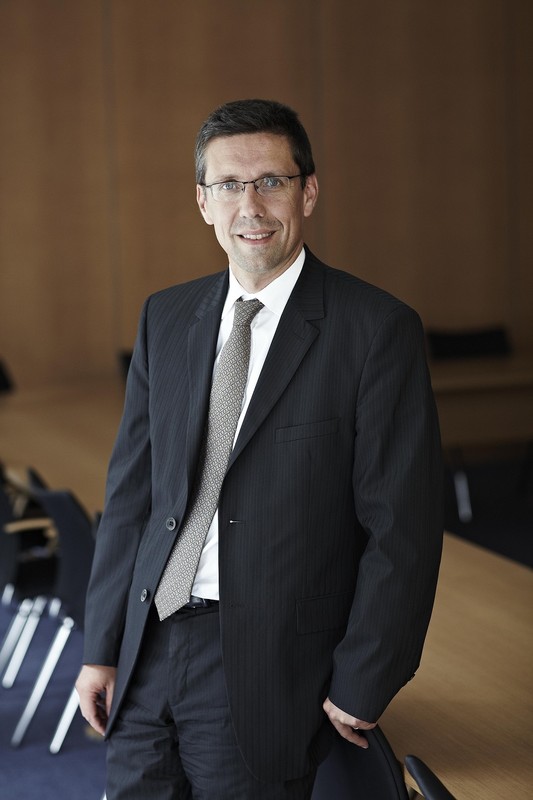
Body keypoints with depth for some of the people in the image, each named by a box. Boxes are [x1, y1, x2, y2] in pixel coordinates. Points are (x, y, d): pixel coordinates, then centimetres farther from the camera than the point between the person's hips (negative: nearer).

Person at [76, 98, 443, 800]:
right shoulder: (165, 319, 9)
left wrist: (359, 689, -10)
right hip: (151, 647, 5)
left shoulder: (378, 329, -8)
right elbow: (131, 490, 10)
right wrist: (103, 648, 7)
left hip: (268, 668, -4)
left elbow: (402, 529, -9)